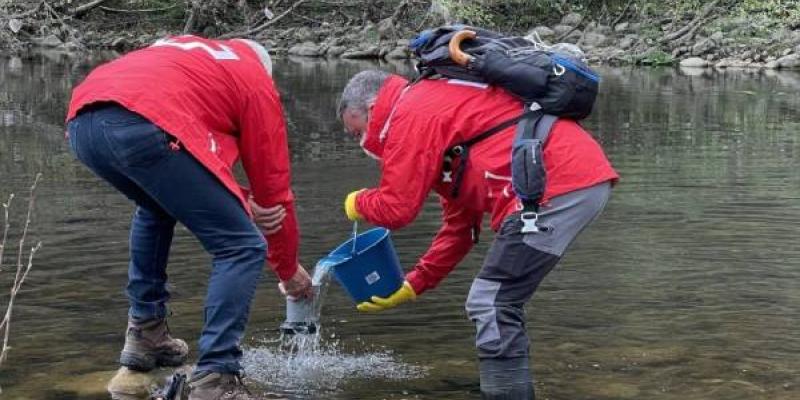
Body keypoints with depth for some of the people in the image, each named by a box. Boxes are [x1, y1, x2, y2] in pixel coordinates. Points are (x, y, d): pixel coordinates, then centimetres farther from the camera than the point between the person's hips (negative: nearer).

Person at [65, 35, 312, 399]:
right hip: (143, 127, -7)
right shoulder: (256, 81, 24)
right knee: (242, 247, 4)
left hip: (81, 123, 7)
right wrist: (288, 269, 37)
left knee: (157, 207, 37)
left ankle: (144, 334, 35)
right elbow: (272, 182, 25)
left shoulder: (184, 49, 40)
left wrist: (239, 201, 23)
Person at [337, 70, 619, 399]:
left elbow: (396, 209, -5)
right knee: (499, 303, 18)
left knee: (491, 305, -5)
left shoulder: (410, 115, -2)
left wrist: (358, 203, 18)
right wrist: (412, 285, 29)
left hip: (555, 186, -10)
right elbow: (459, 225, 29)